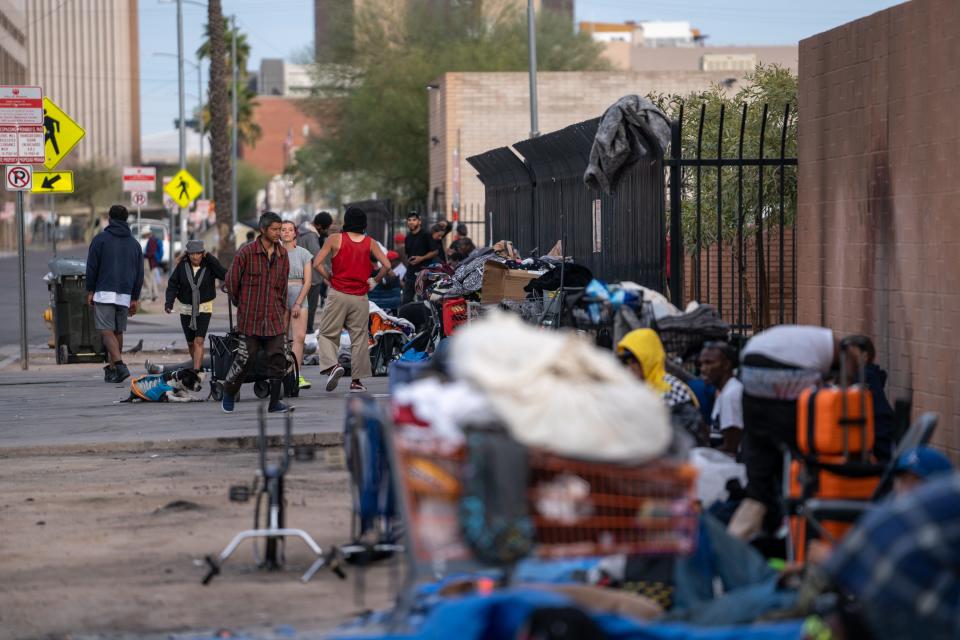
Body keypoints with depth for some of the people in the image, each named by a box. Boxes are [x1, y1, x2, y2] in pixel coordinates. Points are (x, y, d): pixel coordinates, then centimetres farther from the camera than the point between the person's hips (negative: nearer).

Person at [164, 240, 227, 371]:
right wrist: (169, 303, -19)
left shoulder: (209, 265, -8)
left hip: (204, 308, -3)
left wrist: (209, 258, -23)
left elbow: (224, 275, -24)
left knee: (199, 341, -16)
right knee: (191, 342, 14)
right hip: (186, 309, 3)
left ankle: (196, 370, -20)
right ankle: (199, 366, 34)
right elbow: (172, 285, -5)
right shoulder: (182, 266, -5)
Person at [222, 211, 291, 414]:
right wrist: (240, 303, 10)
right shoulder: (247, 252, -10)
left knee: (278, 359, -2)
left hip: (274, 318, 4)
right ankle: (228, 394, 23)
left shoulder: (282, 254, 7)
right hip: (250, 318, -4)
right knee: (245, 359, 1)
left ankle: (274, 402, 5)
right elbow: (231, 280, 0)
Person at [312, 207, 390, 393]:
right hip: (360, 298, 2)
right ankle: (357, 380, 10)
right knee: (359, 338, 8)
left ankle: (332, 365, -18)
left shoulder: (335, 239, -1)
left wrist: (329, 279, 5)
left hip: (338, 294, -2)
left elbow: (317, 263, -8)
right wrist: (374, 281, 10)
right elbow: (386, 265, -3)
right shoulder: (370, 243, 4)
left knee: (327, 334, 6)